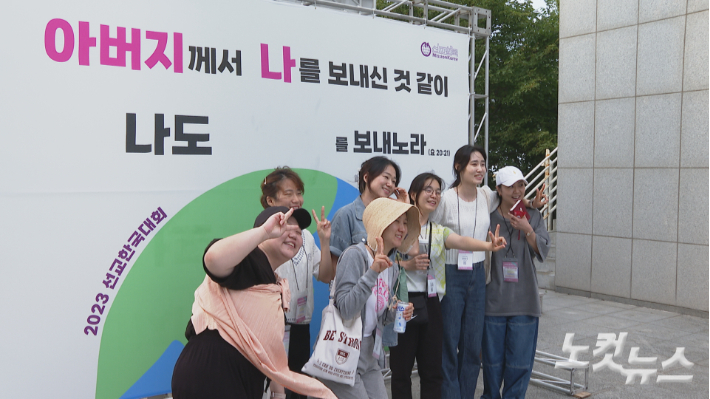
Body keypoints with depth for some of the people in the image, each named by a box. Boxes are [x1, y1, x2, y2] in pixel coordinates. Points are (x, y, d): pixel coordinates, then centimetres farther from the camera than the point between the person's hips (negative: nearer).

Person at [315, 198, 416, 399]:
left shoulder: (392, 269, 7)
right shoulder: (355, 255, -15)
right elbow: (346, 309, -25)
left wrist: (396, 313, -4)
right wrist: (373, 272, -32)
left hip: (370, 357, 7)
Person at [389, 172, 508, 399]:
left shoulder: (439, 231, 10)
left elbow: (461, 241, -12)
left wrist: (489, 245, -31)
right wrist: (407, 265, -20)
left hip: (430, 305, 5)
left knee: (432, 370, 9)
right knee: (401, 369, 4)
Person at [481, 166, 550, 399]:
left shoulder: (534, 216, 5)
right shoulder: (489, 218, -1)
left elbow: (542, 253, -5)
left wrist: (527, 230, -17)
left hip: (524, 301, 1)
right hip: (494, 299, -1)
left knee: (520, 359, 5)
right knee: (492, 358, 9)